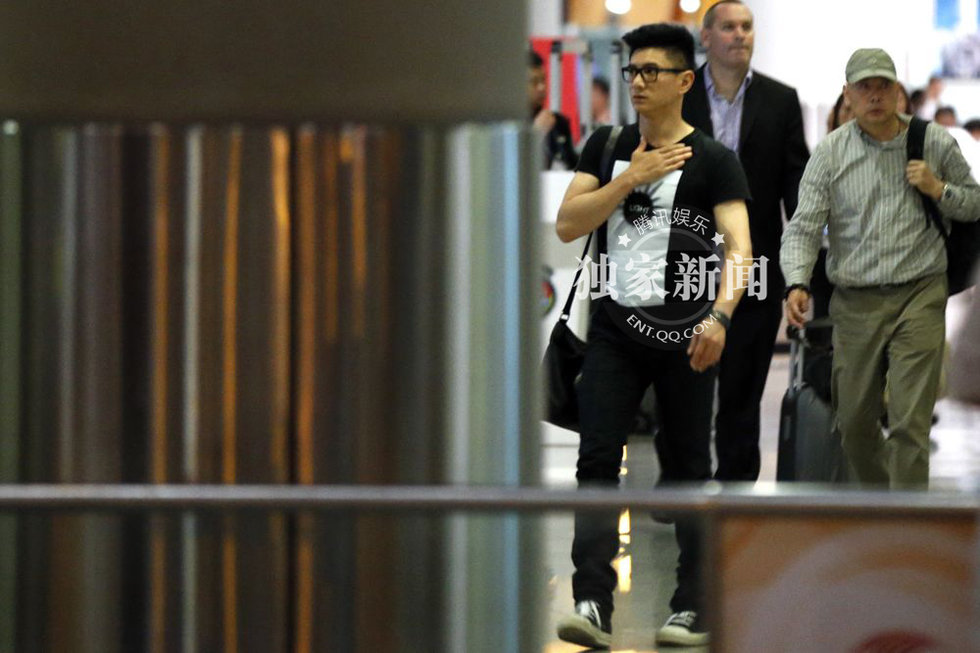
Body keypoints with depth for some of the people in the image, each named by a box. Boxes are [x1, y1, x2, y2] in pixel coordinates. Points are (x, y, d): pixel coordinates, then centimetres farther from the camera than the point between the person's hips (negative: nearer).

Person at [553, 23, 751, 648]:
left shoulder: (714, 161, -1)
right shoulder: (607, 147, 11)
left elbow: (739, 245, -11)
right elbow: (568, 225, 2)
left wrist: (720, 317, -27)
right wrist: (631, 178, -9)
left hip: (685, 333, -3)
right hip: (616, 327, 3)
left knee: (692, 467, 4)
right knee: (597, 459, -8)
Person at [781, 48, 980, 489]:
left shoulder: (934, 142, 3)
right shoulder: (830, 153, 2)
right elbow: (803, 226, -4)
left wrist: (939, 190, -7)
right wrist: (796, 284, -20)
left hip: (919, 296, -2)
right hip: (855, 302, 2)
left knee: (910, 423, -11)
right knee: (854, 422, 10)